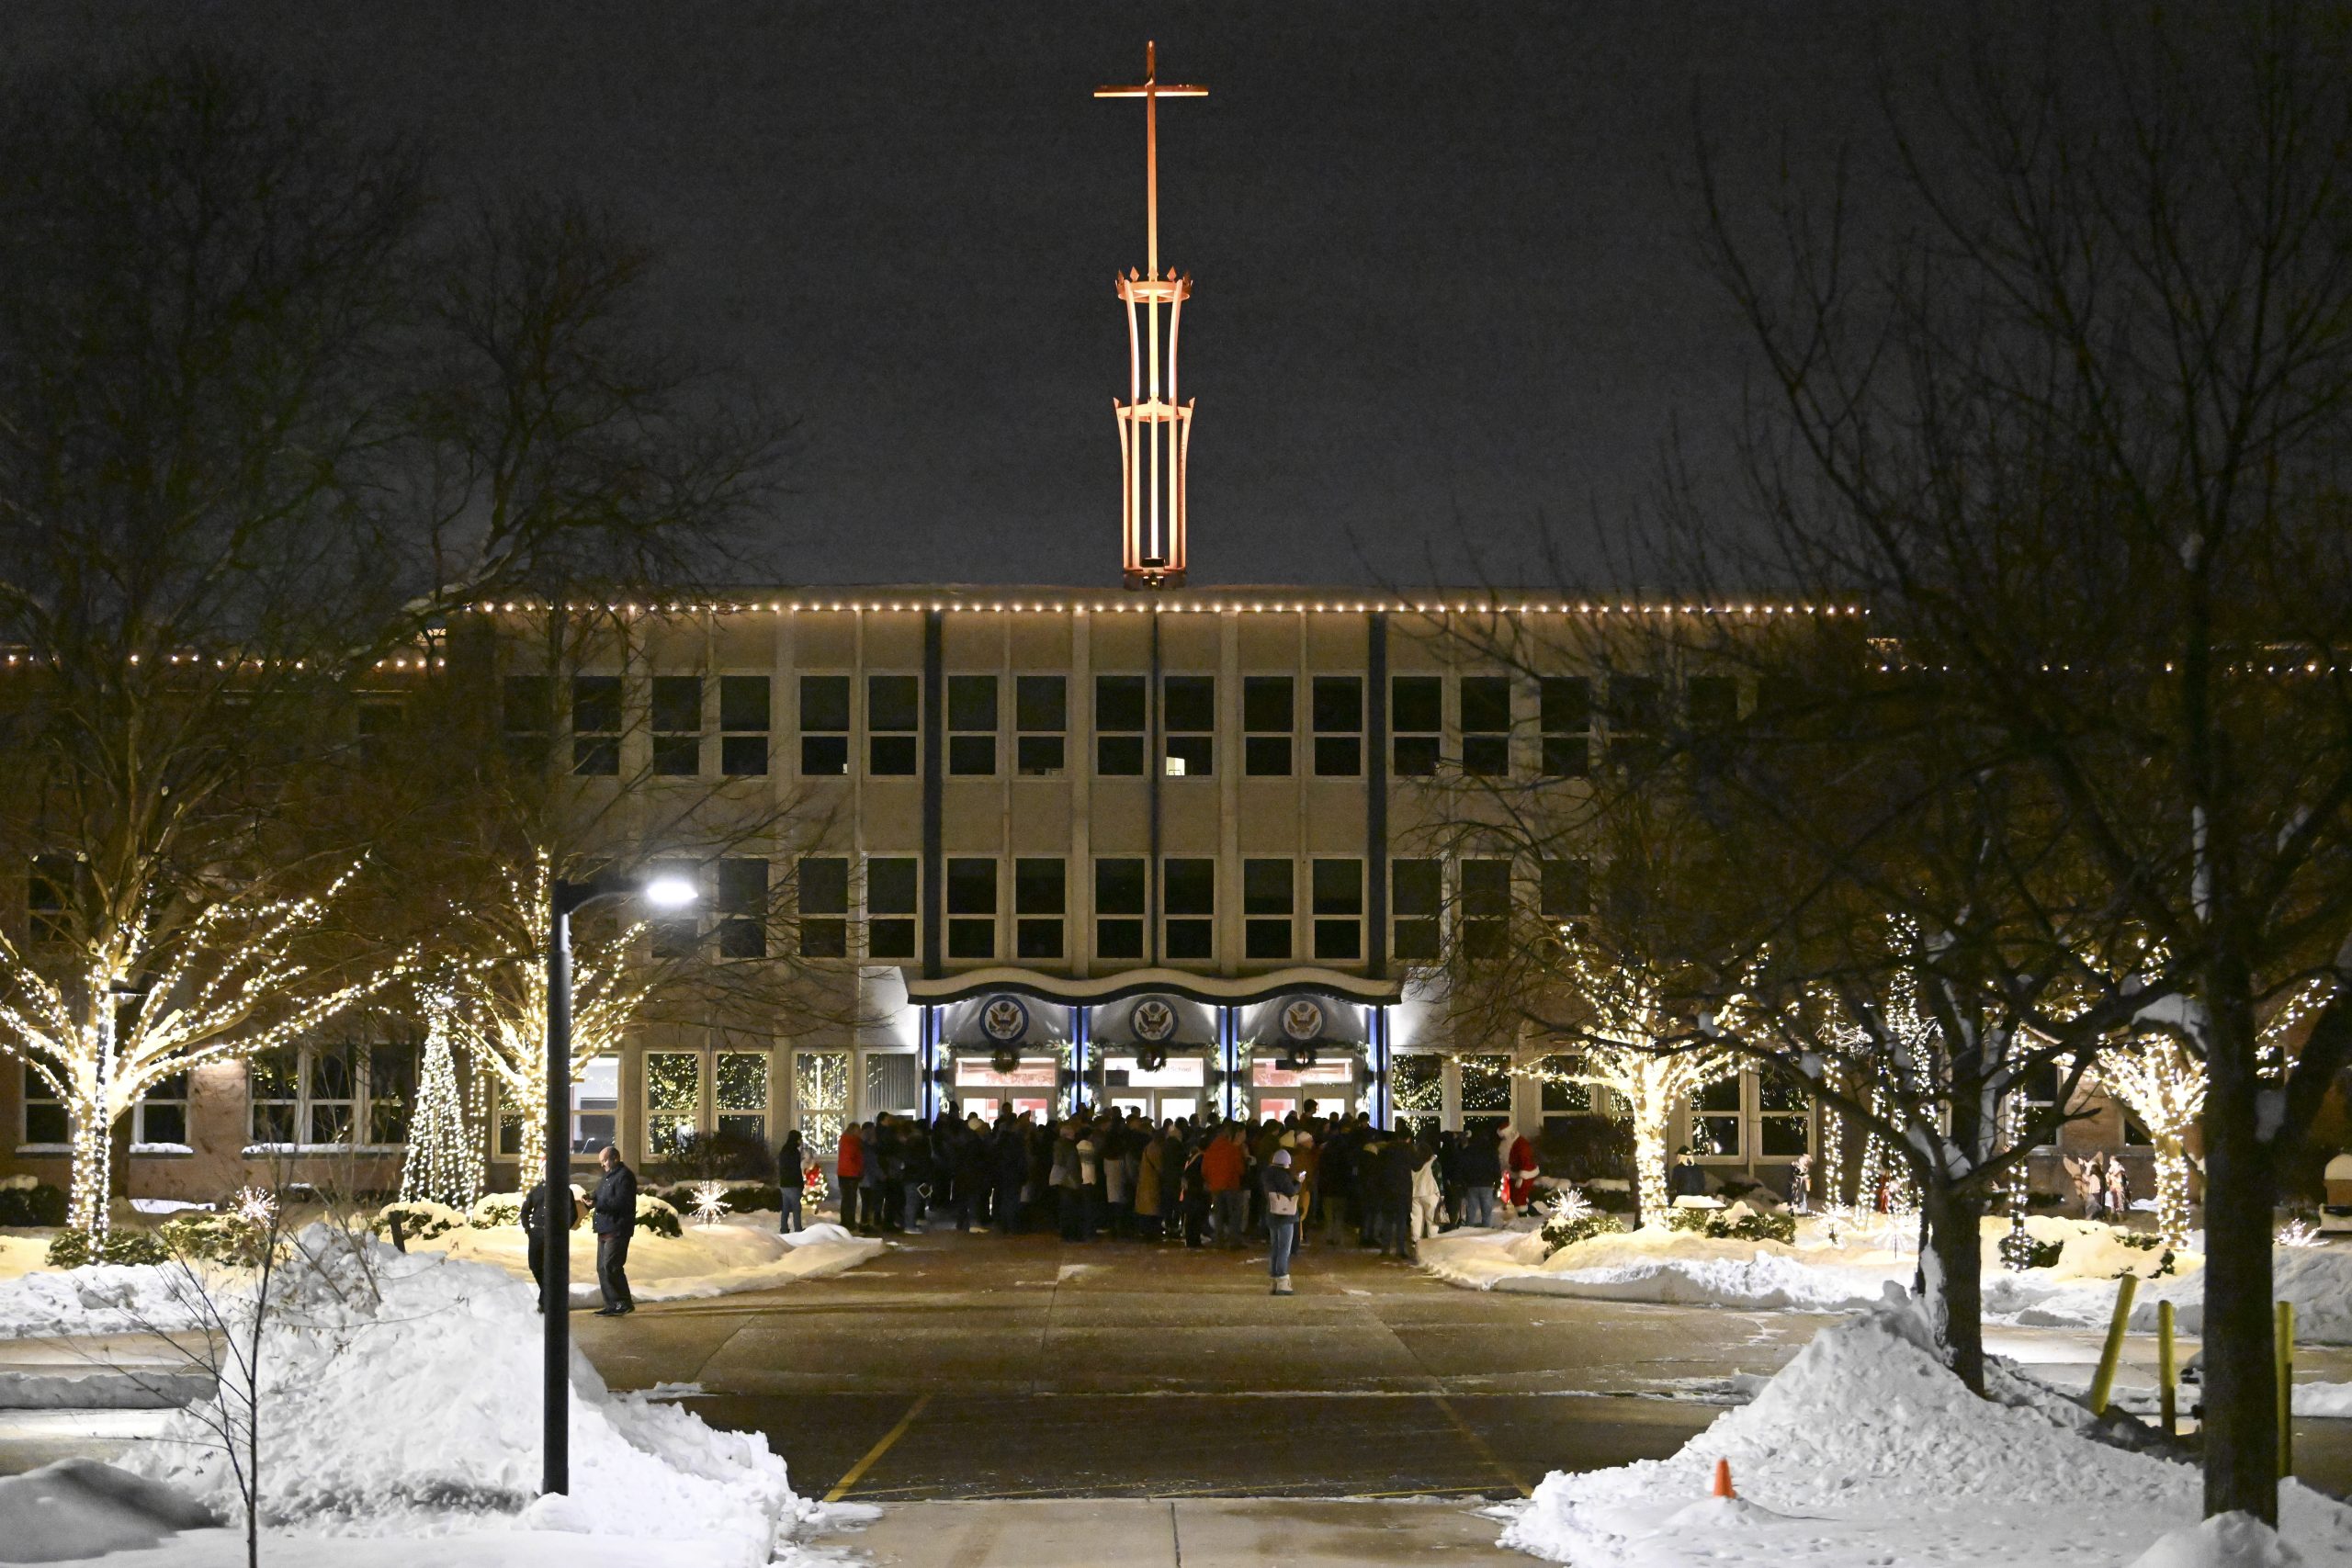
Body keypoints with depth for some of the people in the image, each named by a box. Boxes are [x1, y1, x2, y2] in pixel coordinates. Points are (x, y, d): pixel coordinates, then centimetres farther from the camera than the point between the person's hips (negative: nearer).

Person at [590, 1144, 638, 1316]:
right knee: (602, 1268, 10)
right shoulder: (607, 1176, 21)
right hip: (605, 1229, 11)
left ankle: (624, 1302, -7)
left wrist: (597, 1205, -20)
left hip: (617, 1229, -11)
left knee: (610, 1266, -14)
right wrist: (591, 1201, 2)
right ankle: (612, 1304, 14)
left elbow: (621, 1202, -21)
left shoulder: (624, 1176, -11)